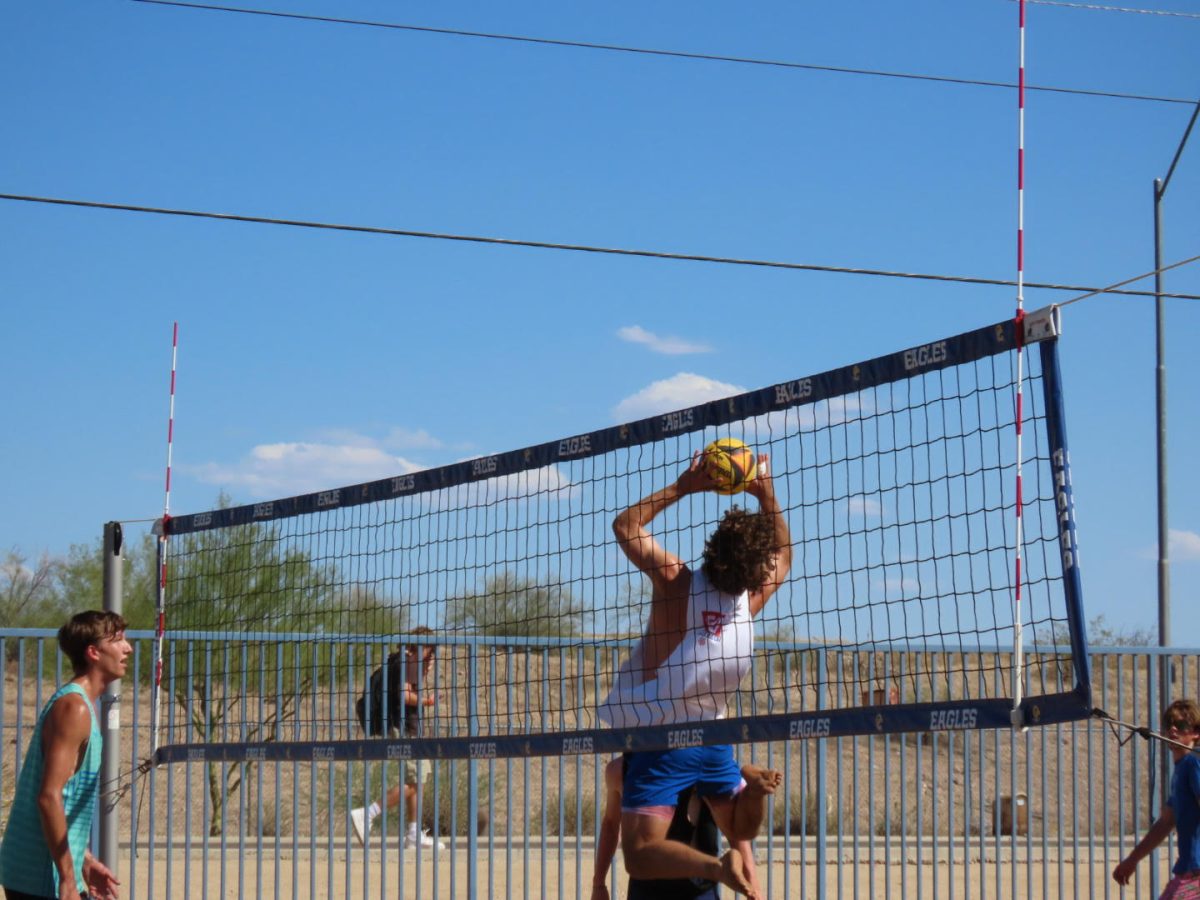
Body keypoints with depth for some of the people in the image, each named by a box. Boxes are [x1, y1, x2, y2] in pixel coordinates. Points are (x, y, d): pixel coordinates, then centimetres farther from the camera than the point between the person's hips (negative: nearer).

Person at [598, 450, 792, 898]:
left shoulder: (675, 581, -14)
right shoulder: (751, 601, -5)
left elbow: (626, 526, 1)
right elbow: (784, 554, 17)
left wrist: (682, 487, 1)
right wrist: (767, 496, 8)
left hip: (659, 742, -3)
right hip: (711, 742, 3)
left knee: (641, 853, -5)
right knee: (741, 826, 22)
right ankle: (756, 786, -12)